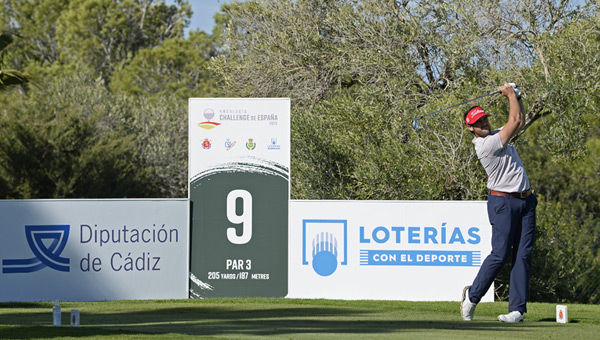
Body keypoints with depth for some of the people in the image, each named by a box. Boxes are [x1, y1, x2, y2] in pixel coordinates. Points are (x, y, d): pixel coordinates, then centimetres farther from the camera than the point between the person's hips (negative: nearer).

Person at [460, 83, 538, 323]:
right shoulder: (485, 145, -17)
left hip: (525, 201, 8)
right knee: (500, 255, -9)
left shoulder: (495, 135, 13)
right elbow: (515, 121, -13)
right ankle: (472, 295, 10)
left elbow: (519, 122, 28)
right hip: (503, 201, -8)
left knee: (523, 255, 0)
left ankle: (517, 309, -1)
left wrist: (516, 96, 15)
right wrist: (510, 94, 0)